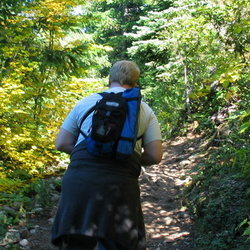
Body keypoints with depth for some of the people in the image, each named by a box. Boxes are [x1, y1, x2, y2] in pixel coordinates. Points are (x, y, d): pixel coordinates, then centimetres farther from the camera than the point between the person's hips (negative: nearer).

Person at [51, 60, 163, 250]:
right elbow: (155, 156, 5)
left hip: (80, 179, 1)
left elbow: (62, 144, 13)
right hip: (120, 183, -1)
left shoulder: (85, 102, 15)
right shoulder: (145, 111, 13)